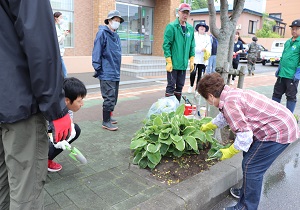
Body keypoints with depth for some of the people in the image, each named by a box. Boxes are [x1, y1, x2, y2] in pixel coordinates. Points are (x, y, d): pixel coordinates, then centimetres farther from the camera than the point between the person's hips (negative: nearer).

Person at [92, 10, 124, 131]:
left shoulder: (116, 36, 16)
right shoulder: (102, 33, -8)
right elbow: (97, 52, -13)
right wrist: (97, 68, -15)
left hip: (115, 73, 8)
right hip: (107, 73, -8)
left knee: (113, 98, 14)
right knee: (109, 98, -7)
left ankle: (108, 117, 30)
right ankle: (105, 122, 5)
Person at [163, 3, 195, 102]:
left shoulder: (190, 28, 10)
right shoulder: (171, 26, -7)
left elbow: (192, 46, 15)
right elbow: (166, 45, -11)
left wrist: (191, 60, 8)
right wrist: (169, 62, -15)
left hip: (184, 64, 6)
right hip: (173, 63, -6)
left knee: (180, 86, 12)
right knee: (171, 86, -1)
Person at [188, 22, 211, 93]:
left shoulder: (208, 37, 14)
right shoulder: (194, 35, 3)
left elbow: (209, 47, 4)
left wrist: (208, 54, -15)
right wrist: (201, 49, -16)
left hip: (204, 59, 3)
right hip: (195, 58, -3)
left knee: (200, 75, 4)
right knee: (193, 73, -10)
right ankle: (191, 86, 14)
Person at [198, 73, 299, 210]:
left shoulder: (229, 103, -25)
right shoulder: (231, 94, 7)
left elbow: (245, 135, -25)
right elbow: (224, 116, 26)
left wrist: (230, 152, -7)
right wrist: (207, 127, 42)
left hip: (279, 132, -10)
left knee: (251, 168, -2)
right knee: (249, 158, 22)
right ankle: (247, 192, 39)